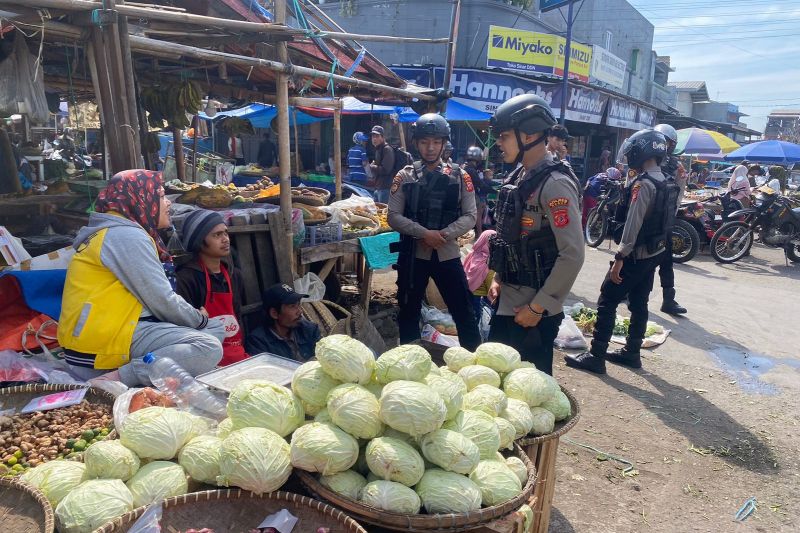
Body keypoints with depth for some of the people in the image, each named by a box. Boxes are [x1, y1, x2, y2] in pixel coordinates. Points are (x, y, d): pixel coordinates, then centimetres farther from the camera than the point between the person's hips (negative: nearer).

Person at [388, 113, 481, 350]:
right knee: (409, 312, 12)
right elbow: (394, 217, -4)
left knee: (464, 312, 5)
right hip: (413, 254, 0)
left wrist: (444, 234, -16)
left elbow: (470, 216, -1)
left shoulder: (459, 176, 2)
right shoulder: (404, 176, 1)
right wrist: (424, 233, -17)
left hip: (447, 254, 0)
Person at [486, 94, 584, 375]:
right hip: (507, 300, 8)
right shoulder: (519, 175, 8)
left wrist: (538, 307, -18)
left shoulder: (555, 184, -18)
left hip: (534, 310, -8)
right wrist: (499, 278, 12)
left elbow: (572, 254, -21)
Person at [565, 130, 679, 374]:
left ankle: (596, 356, -2)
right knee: (639, 303, 15)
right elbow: (659, 220, 15)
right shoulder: (665, 183, 11)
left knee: (607, 302, -5)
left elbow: (633, 224, -23)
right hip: (655, 252, 9)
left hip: (637, 254, -9)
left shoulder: (643, 184, -19)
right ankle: (631, 352, 25)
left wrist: (620, 257, -21)